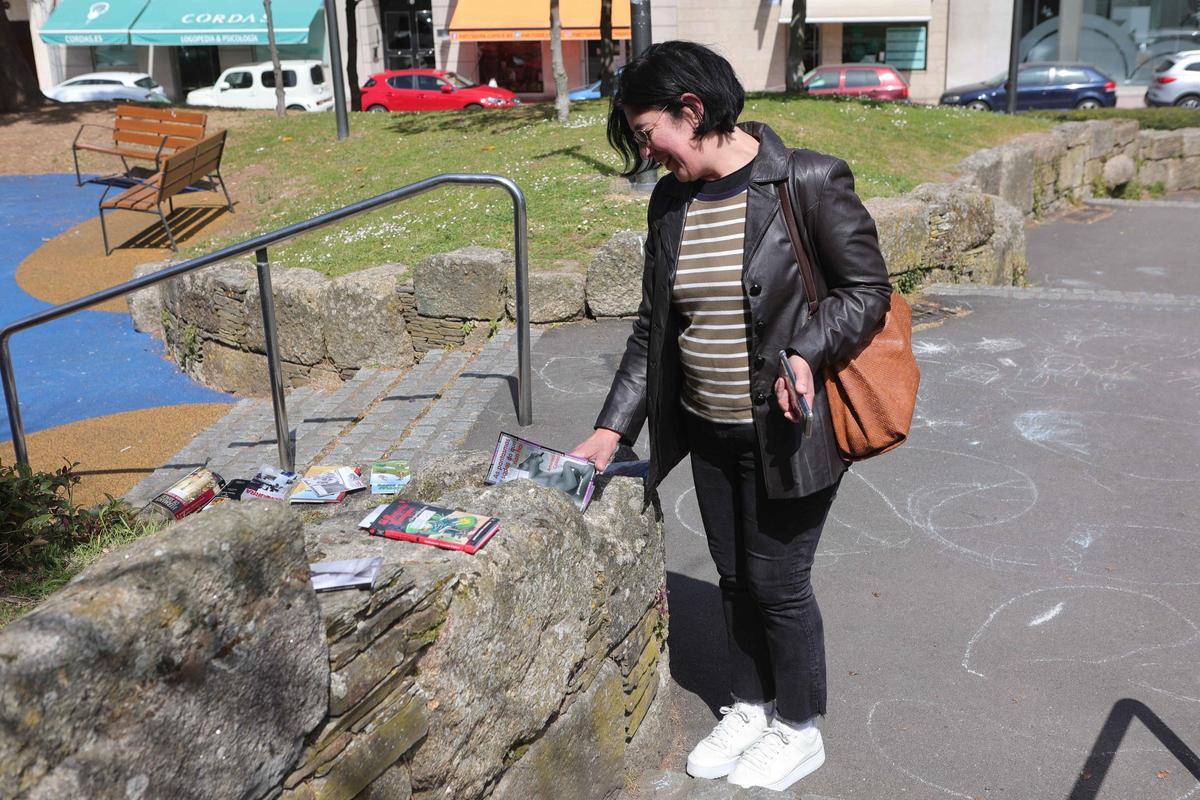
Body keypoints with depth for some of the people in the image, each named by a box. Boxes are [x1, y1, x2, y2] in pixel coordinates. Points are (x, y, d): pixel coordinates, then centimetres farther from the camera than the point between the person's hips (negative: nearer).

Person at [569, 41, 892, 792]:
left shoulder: (809, 181, -16)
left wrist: (806, 354, -27)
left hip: (787, 432, -5)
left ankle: (798, 730, 31)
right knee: (735, 576, 18)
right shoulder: (671, 201, 2)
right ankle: (749, 707, 41)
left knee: (778, 580, 6)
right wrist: (612, 428, 2)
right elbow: (652, 327, 6)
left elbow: (867, 288, -10)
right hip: (710, 432, 6)